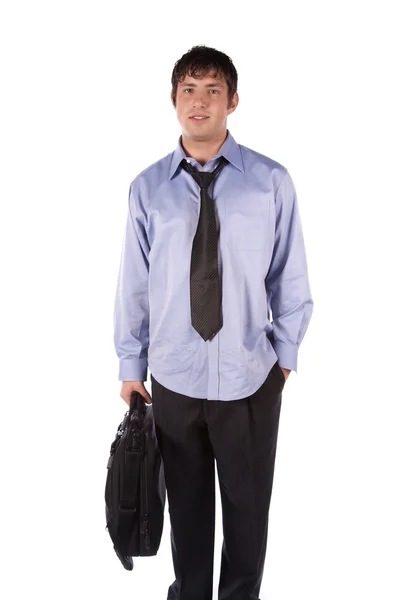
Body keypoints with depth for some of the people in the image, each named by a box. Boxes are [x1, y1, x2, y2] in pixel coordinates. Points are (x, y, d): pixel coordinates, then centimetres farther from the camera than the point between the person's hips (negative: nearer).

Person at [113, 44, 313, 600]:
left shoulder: (272, 182, -7)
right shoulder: (148, 188, -4)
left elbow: (291, 278, -1)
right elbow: (133, 283, 0)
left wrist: (286, 353, 2)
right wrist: (131, 365, 4)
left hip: (250, 377, -1)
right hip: (173, 378, 1)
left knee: (248, 505, 18)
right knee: (186, 502, 20)